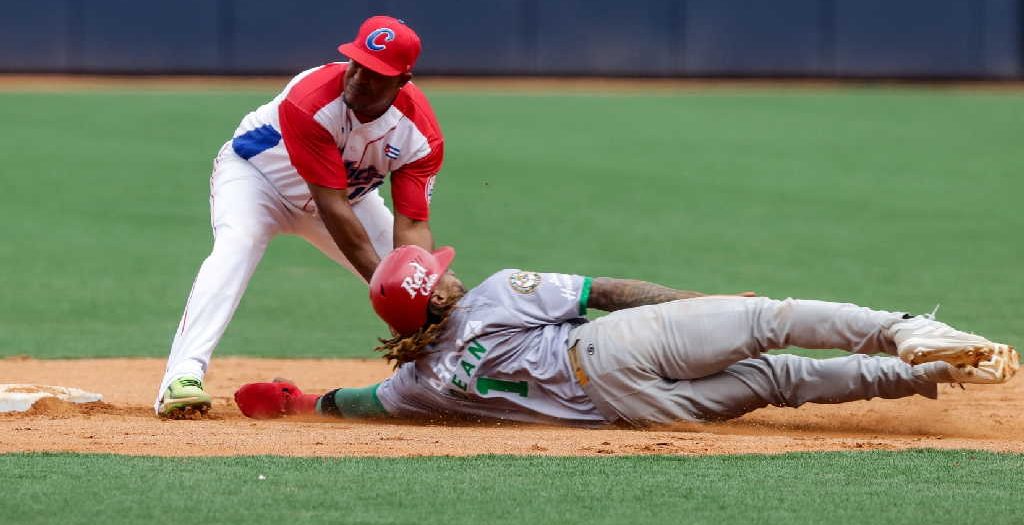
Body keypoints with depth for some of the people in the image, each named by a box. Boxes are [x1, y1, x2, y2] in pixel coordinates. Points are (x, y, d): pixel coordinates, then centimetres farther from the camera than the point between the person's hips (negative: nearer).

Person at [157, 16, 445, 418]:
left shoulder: (420, 132, -25)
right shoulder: (310, 101, -39)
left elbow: (412, 225, -26)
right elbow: (332, 208, -40)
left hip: (347, 188, 5)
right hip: (256, 173, -5)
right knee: (235, 246, -35)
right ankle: (182, 377, -46)